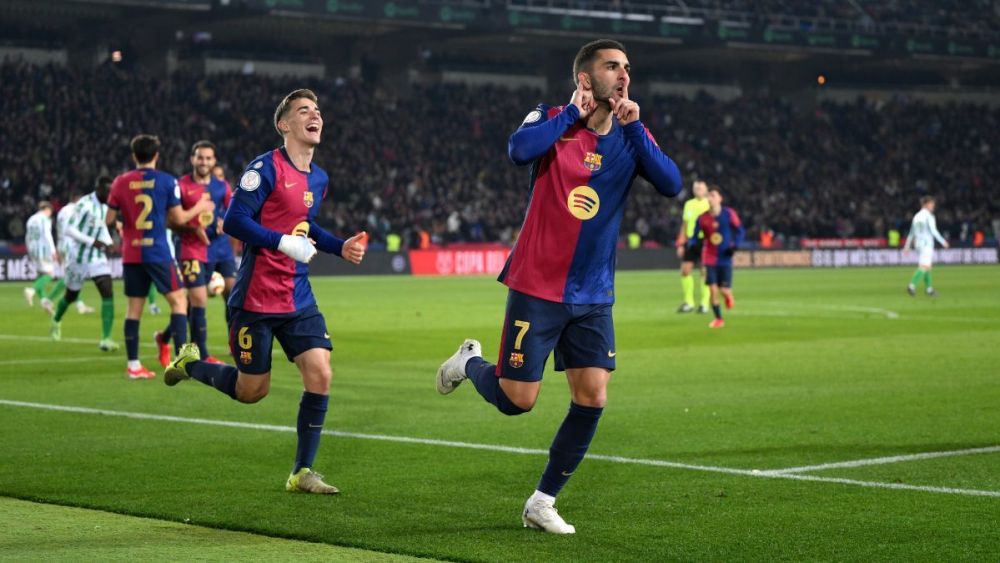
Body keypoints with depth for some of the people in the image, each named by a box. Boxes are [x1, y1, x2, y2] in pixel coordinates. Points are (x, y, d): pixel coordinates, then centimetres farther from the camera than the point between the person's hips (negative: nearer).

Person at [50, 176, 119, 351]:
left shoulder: (105, 207, 4)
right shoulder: (84, 204, -19)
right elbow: (69, 230, -22)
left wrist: (108, 242, 2)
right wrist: (92, 242, -27)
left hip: (97, 257, 5)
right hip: (78, 257, -5)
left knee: (108, 294, -15)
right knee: (71, 296, 15)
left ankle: (106, 339, -18)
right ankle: (56, 321, 48)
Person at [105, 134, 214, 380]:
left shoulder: (120, 182, 3)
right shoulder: (167, 181, -4)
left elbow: (109, 220, 6)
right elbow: (178, 219, -1)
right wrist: (199, 208, 16)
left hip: (131, 254, 4)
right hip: (157, 252, -3)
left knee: (134, 307, 8)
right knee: (178, 300, 3)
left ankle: (133, 365, 7)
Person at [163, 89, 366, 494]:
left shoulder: (319, 179, 12)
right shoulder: (266, 168, -13)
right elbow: (234, 221, -18)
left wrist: (340, 246, 13)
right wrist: (284, 242, -25)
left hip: (298, 300, 6)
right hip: (256, 299, -6)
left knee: (320, 374, -9)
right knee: (251, 391, 3)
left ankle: (302, 473, 1)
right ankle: (190, 364, 33)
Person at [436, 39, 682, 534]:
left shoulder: (632, 136, 5)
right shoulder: (553, 120, -6)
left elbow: (671, 185, -11)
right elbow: (519, 151, -29)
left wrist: (632, 126, -15)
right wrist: (574, 113, -19)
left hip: (593, 296, 4)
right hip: (538, 287, -4)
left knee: (592, 399, -3)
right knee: (517, 399, -3)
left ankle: (542, 503, 12)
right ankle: (469, 362, 31)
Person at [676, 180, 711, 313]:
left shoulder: (710, 204, 1)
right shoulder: (688, 204, 15)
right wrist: (681, 244, 12)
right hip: (691, 241, 4)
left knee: (705, 272, -3)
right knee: (685, 270, -2)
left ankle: (705, 304, 4)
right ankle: (688, 302, 8)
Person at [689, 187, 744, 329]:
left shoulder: (729, 214, -6)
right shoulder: (702, 218, -3)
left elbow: (740, 231, 1)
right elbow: (695, 236, 3)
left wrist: (735, 245, -14)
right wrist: (691, 244, -19)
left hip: (725, 257, -1)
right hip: (709, 258, 1)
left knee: (724, 289, -5)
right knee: (713, 289, -5)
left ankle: (728, 295, 34)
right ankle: (718, 319, 9)